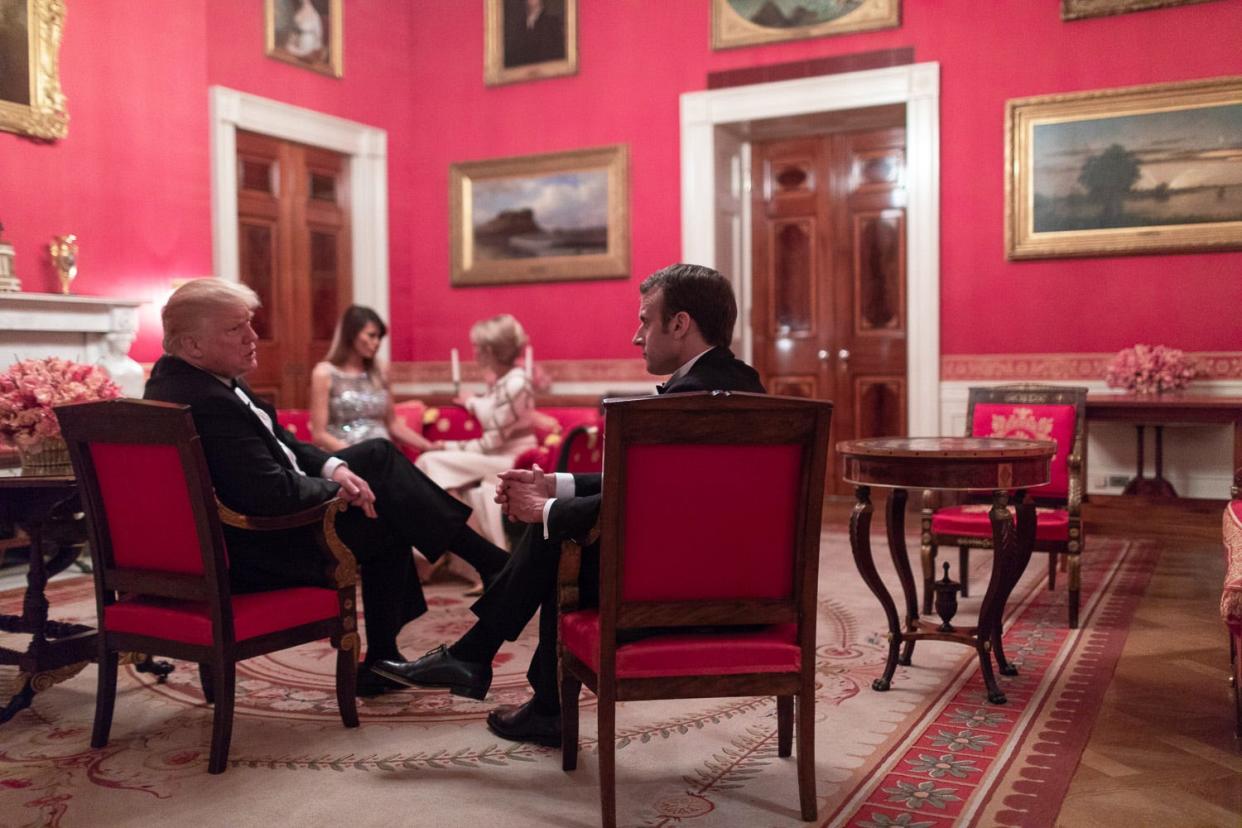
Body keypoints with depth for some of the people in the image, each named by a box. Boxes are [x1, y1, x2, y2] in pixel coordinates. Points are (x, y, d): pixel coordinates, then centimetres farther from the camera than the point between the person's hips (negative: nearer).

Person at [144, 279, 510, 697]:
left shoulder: (181, 374, 3)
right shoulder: (205, 404, -30)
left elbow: (274, 440, 9)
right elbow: (272, 492, -32)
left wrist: (332, 466, -5)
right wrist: (337, 489, -14)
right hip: (254, 553, -10)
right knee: (385, 519, 1)